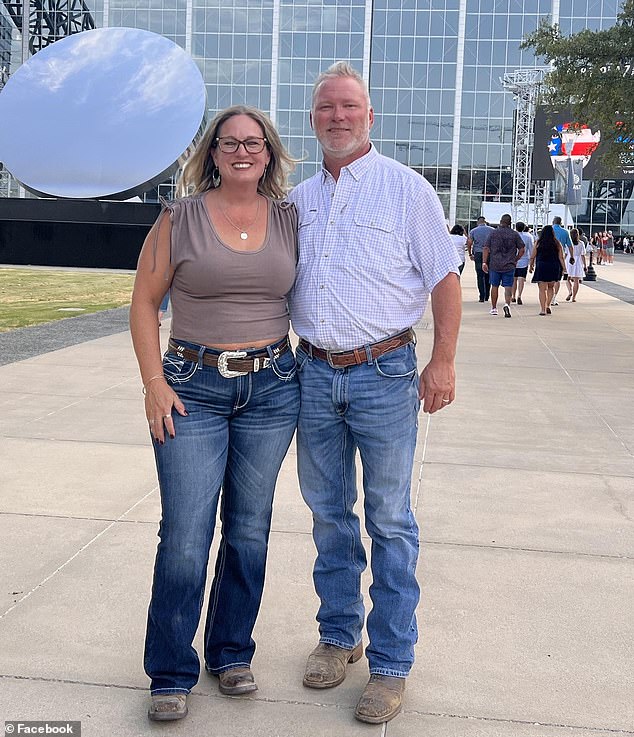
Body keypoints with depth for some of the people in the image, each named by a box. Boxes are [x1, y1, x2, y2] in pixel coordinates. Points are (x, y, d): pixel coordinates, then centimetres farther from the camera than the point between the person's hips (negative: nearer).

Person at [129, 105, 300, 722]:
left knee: (248, 529, 11)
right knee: (185, 536, -2)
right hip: (193, 388, -2)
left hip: (271, 389, 3)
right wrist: (154, 382, -7)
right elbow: (144, 304, 1)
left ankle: (231, 653, 29)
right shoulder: (180, 218, 0)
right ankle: (170, 674, 15)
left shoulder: (289, 221, 7)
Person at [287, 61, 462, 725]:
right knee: (327, 514, 13)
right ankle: (339, 634, 30)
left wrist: (443, 362, -9)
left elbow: (444, 279, -2)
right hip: (314, 373, 5)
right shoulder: (298, 199, 12)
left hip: (383, 373, -4)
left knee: (389, 521, 2)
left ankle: (390, 663, 14)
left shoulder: (407, 189, 0)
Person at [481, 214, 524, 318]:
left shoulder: (493, 233, 2)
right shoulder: (515, 234, 0)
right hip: (509, 265, -1)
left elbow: (486, 249, -2)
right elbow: (521, 250, 0)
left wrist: (484, 262, -1)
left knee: (494, 286, 13)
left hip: (494, 265, 1)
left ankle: (494, 308, 20)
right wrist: (515, 260, 13)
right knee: (508, 287, 0)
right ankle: (507, 304, -24)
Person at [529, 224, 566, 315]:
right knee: (551, 287, 19)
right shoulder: (557, 244, 2)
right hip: (554, 267, 2)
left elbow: (533, 256, 2)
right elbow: (561, 258, 0)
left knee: (542, 289, 2)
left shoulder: (538, 243, -1)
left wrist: (531, 266, 15)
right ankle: (548, 306, 11)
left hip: (541, 267, -2)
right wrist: (564, 268, 6)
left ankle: (543, 309, -2)